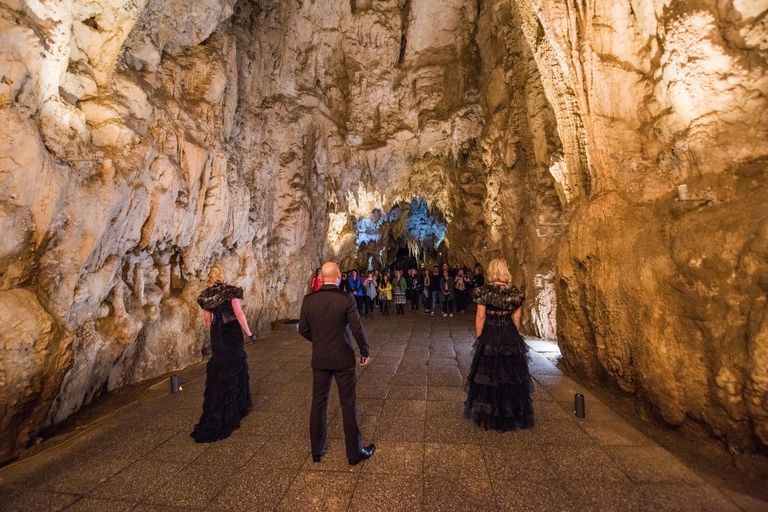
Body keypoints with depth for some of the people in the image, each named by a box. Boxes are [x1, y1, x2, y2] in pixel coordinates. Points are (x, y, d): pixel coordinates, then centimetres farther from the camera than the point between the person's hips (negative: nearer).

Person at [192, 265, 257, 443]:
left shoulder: (206, 295, 2)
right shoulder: (231, 291, -13)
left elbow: (207, 318, 8)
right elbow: (239, 313, -19)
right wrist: (249, 333, -12)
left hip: (217, 335, 6)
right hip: (232, 333, -6)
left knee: (217, 370, 18)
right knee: (231, 371, 6)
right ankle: (226, 415, 14)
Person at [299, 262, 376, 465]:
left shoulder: (309, 299, -6)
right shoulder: (346, 298, -16)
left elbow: (303, 329, 2)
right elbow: (357, 328, -15)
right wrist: (365, 352, -1)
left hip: (319, 359, 3)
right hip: (343, 359, -3)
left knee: (318, 403, 17)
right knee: (348, 405, 9)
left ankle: (317, 450, 31)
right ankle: (354, 452, 23)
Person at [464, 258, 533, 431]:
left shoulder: (484, 291, -13)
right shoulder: (515, 292, -1)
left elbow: (480, 317, -11)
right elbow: (517, 317, 4)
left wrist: (479, 338, -2)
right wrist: (512, 336, 14)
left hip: (490, 337, -3)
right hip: (510, 337, 4)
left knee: (488, 374, 8)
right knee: (511, 374, 15)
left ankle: (488, 416, 20)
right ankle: (514, 414, 30)